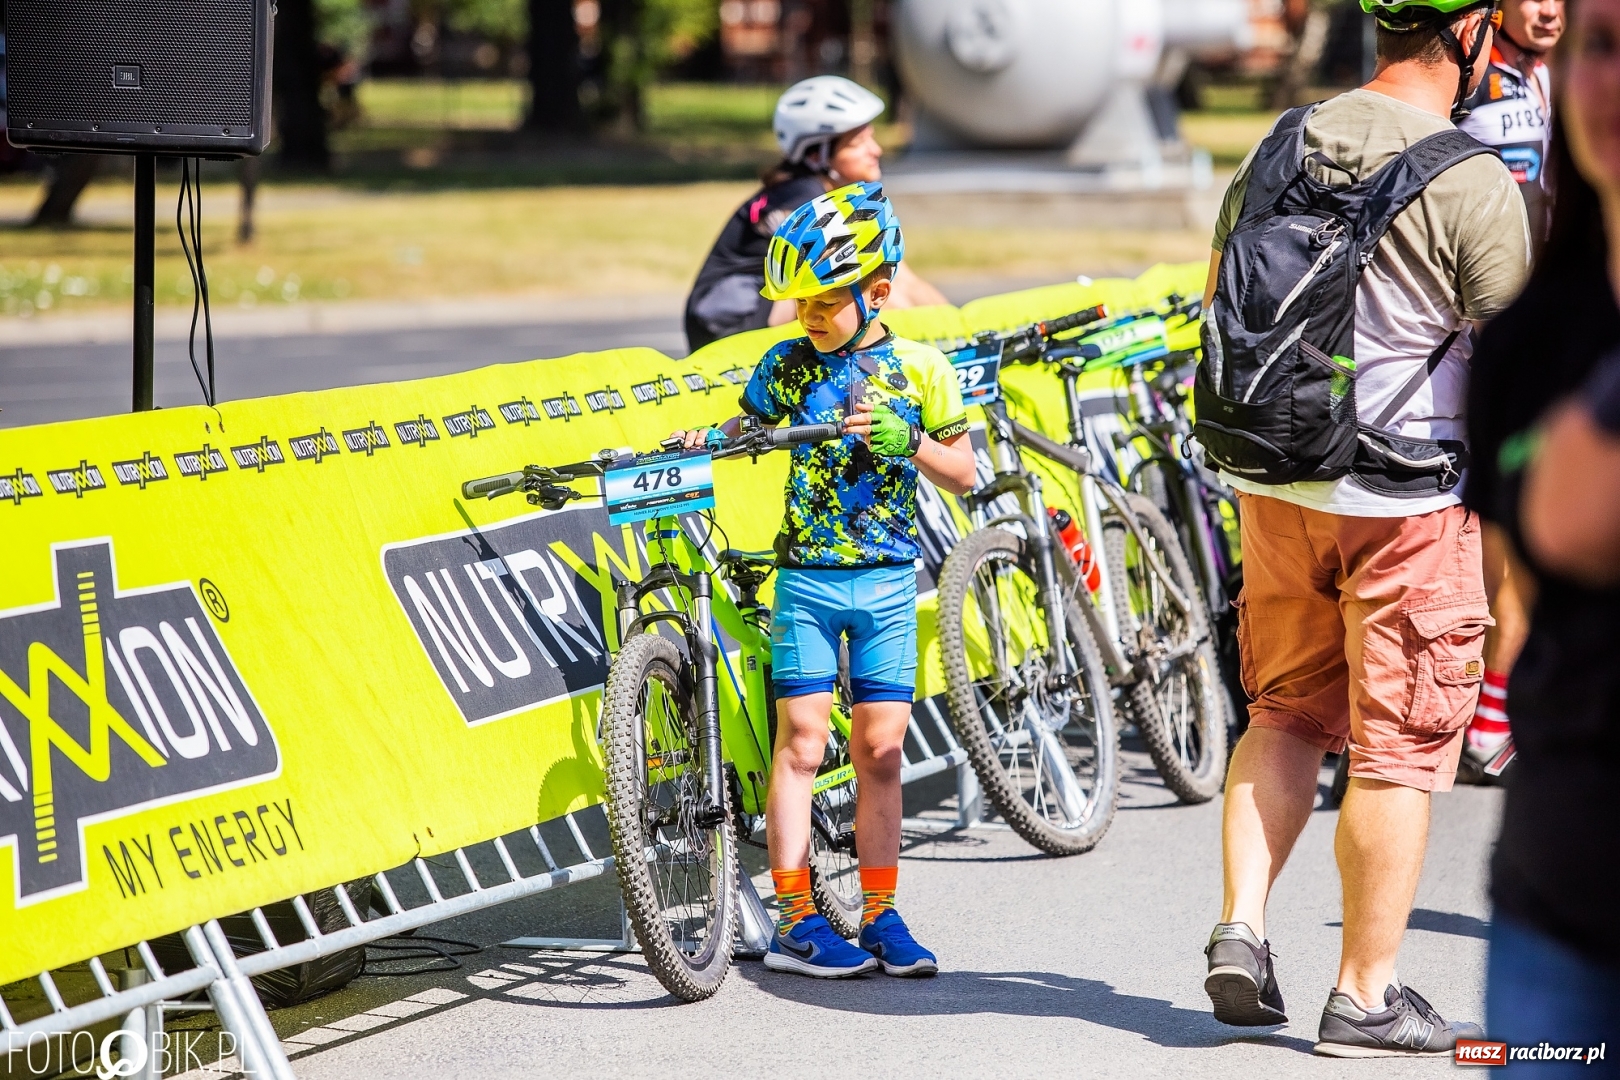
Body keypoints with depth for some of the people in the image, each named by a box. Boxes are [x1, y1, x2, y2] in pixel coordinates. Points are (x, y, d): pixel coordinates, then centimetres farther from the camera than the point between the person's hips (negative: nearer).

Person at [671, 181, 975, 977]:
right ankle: (795, 920, -4)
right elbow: (746, 428, 11)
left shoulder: (918, 367, 0)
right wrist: (704, 439, -11)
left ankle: (880, 914, 11)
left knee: (879, 748, 2)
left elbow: (962, 474, 3)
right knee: (802, 739, -6)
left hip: (887, 580, 0)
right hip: (807, 575, 0)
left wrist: (906, 440, -15)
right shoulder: (789, 365, 2)